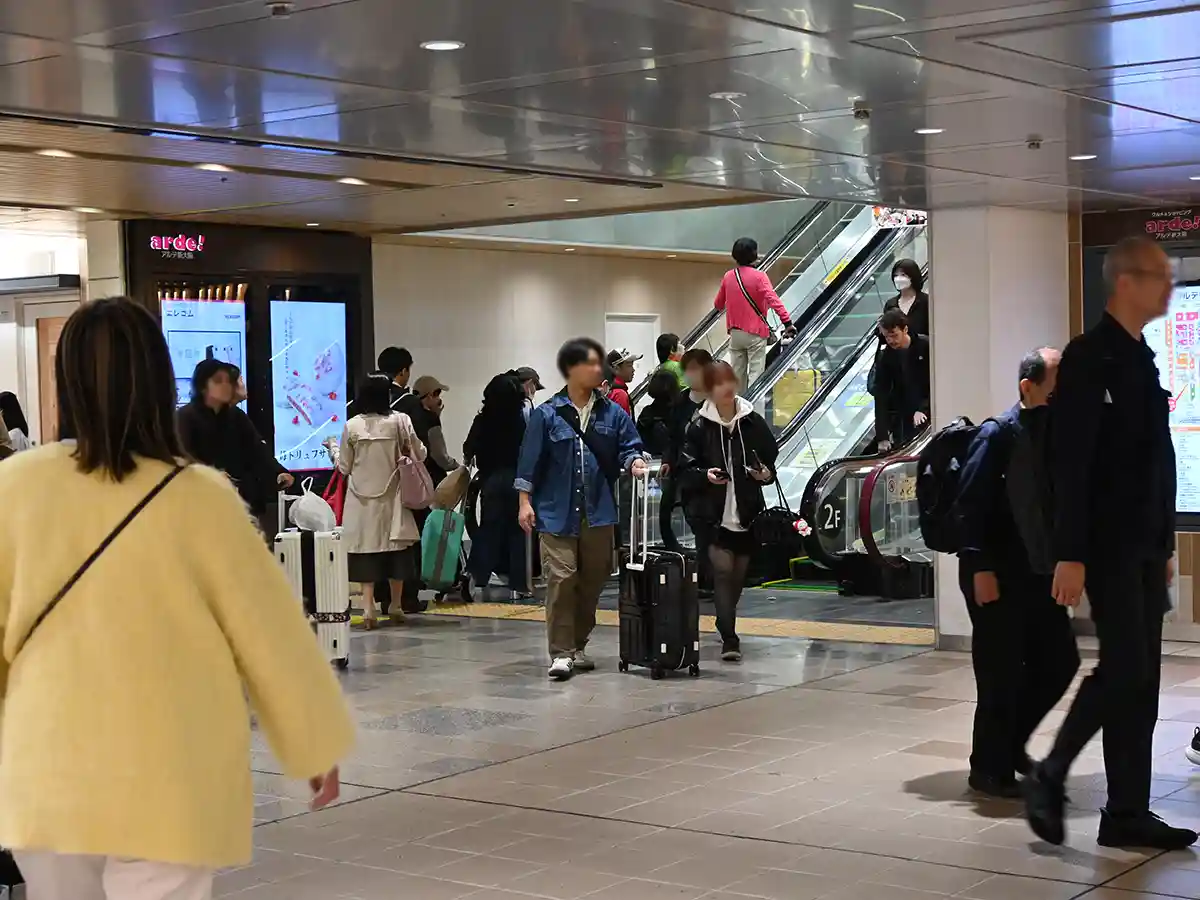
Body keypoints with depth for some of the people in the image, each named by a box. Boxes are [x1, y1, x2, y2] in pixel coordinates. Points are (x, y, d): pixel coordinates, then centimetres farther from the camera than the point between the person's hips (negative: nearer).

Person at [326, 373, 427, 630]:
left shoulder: (352, 426, -6)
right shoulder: (400, 421, -8)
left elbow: (344, 467, 2)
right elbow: (419, 454, -1)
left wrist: (333, 448, 20)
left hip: (363, 500, 0)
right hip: (392, 498, 0)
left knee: (367, 550, 2)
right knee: (396, 550, 11)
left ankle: (368, 607, -6)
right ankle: (395, 606, 19)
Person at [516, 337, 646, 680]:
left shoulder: (612, 413, 6)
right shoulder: (547, 414, -2)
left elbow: (628, 446, 6)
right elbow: (531, 460, -1)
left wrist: (634, 461, -16)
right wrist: (525, 501, -4)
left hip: (598, 512, 4)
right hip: (557, 512, -4)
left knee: (592, 581, 10)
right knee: (561, 579, -9)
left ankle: (578, 646, 25)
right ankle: (561, 653, -4)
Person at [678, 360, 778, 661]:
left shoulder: (753, 422, 3)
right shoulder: (700, 427, -2)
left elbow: (771, 458, 12)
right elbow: (685, 469, -1)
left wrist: (766, 473, -8)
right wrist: (705, 475, -19)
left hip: (747, 513, 3)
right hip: (713, 515, -3)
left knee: (739, 574, 11)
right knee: (722, 571, -12)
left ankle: (726, 623, 34)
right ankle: (729, 639, -13)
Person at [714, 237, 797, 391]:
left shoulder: (728, 277, 3)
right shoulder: (759, 276, -12)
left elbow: (718, 305, 15)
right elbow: (773, 300, -25)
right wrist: (787, 322, -30)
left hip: (735, 333, 5)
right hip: (755, 333, -5)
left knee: (737, 375, 13)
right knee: (756, 374, -3)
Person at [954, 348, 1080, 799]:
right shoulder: (997, 436, -12)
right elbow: (971, 505, -16)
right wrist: (981, 569, -19)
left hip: (1038, 572, 7)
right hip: (997, 575, -7)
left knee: (1059, 661, 10)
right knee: (1002, 673, -1)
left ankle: (1011, 744, 29)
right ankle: (989, 768, 14)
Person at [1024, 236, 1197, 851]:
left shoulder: (1142, 360, 15)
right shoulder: (1089, 356, -11)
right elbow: (1070, 461, -17)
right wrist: (1070, 555, -22)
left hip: (1143, 546, 8)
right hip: (1107, 545, -8)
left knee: (1141, 679, 7)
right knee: (1124, 668, -12)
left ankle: (1127, 813, 12)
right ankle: (1049, 776, 4)